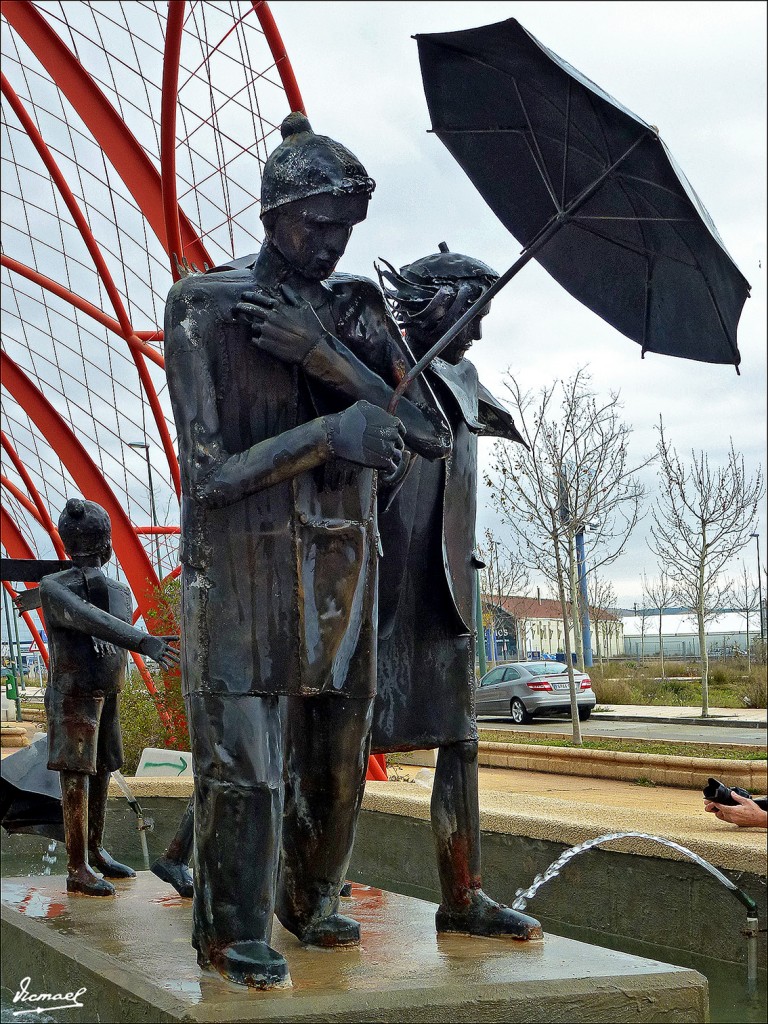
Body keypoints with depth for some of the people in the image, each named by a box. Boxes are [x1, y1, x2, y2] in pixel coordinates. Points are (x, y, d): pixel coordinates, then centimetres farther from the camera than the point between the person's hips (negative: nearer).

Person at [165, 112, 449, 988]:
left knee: (334, 755, 12)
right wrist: (330, 434, -25)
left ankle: (311, 899, 31)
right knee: (243, 755, -6)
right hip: (241, 563, -4)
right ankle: (234, 932, 9)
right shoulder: (204, 306, -5)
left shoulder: (359, 308, 7)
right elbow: (209, 472, -11)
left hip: (342, 568, 5)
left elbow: (433, 433, -4)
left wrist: (323, 354, -16)